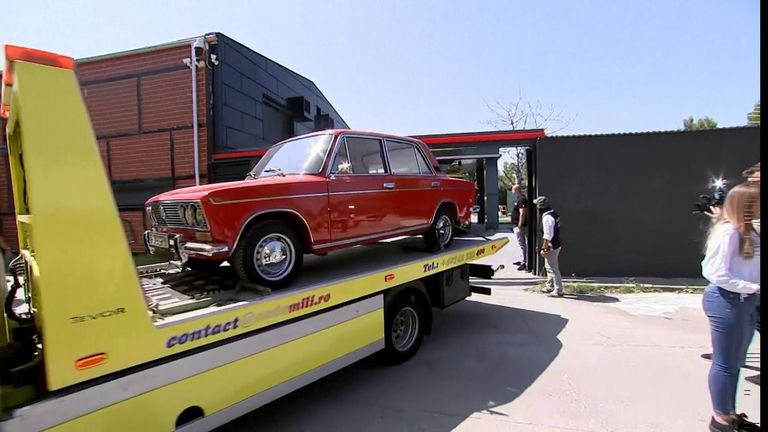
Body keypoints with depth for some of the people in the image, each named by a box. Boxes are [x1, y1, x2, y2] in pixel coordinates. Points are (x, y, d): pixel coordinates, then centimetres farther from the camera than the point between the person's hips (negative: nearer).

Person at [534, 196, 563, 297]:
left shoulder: (547, 217, -22)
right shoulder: (553, 214, 9)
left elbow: (547, 235, -25)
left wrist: (544, 248, -20)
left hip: (551, 247, -10)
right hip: (556, 244, 10)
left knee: (553, 269, -1)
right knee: (549, 267, 22)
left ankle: (558, 291, 6)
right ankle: (550, 287, 34)